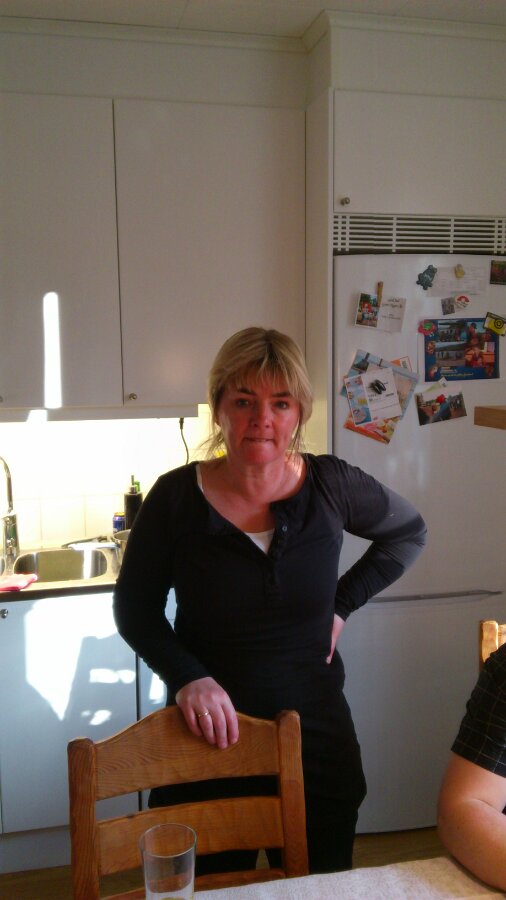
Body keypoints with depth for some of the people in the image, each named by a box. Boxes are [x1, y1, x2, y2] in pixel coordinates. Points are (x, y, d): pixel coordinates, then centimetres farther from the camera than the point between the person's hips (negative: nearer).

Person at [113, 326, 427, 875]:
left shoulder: (332, 486, -9)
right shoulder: (176, 496, -12)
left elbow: (408, 534, 10)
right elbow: (135, 608, -2)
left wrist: (342, 602, 1)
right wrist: (187, 676, -18)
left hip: (316, 734, 1)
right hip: (208, 735, -1)